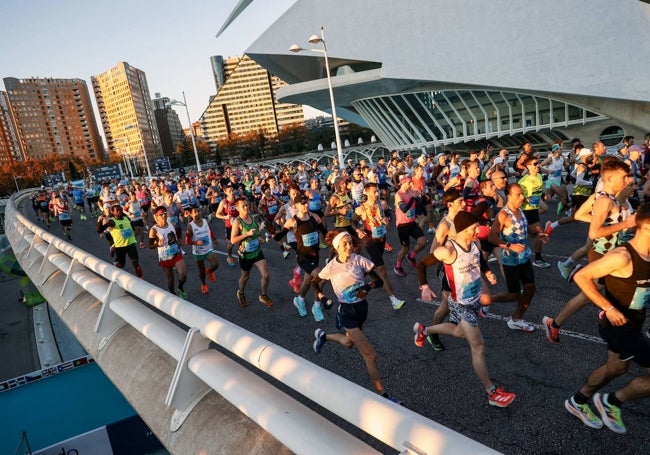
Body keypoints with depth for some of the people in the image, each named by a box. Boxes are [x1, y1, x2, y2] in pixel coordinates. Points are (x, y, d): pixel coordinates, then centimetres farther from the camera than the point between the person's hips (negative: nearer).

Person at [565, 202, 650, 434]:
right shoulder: (622, 257, -27)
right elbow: (581, 277, -26)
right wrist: (608, 307, -27)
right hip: (617, 326, -9)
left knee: (616, 367, 26)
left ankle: (577, 402, 45)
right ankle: (611, 402, 16)